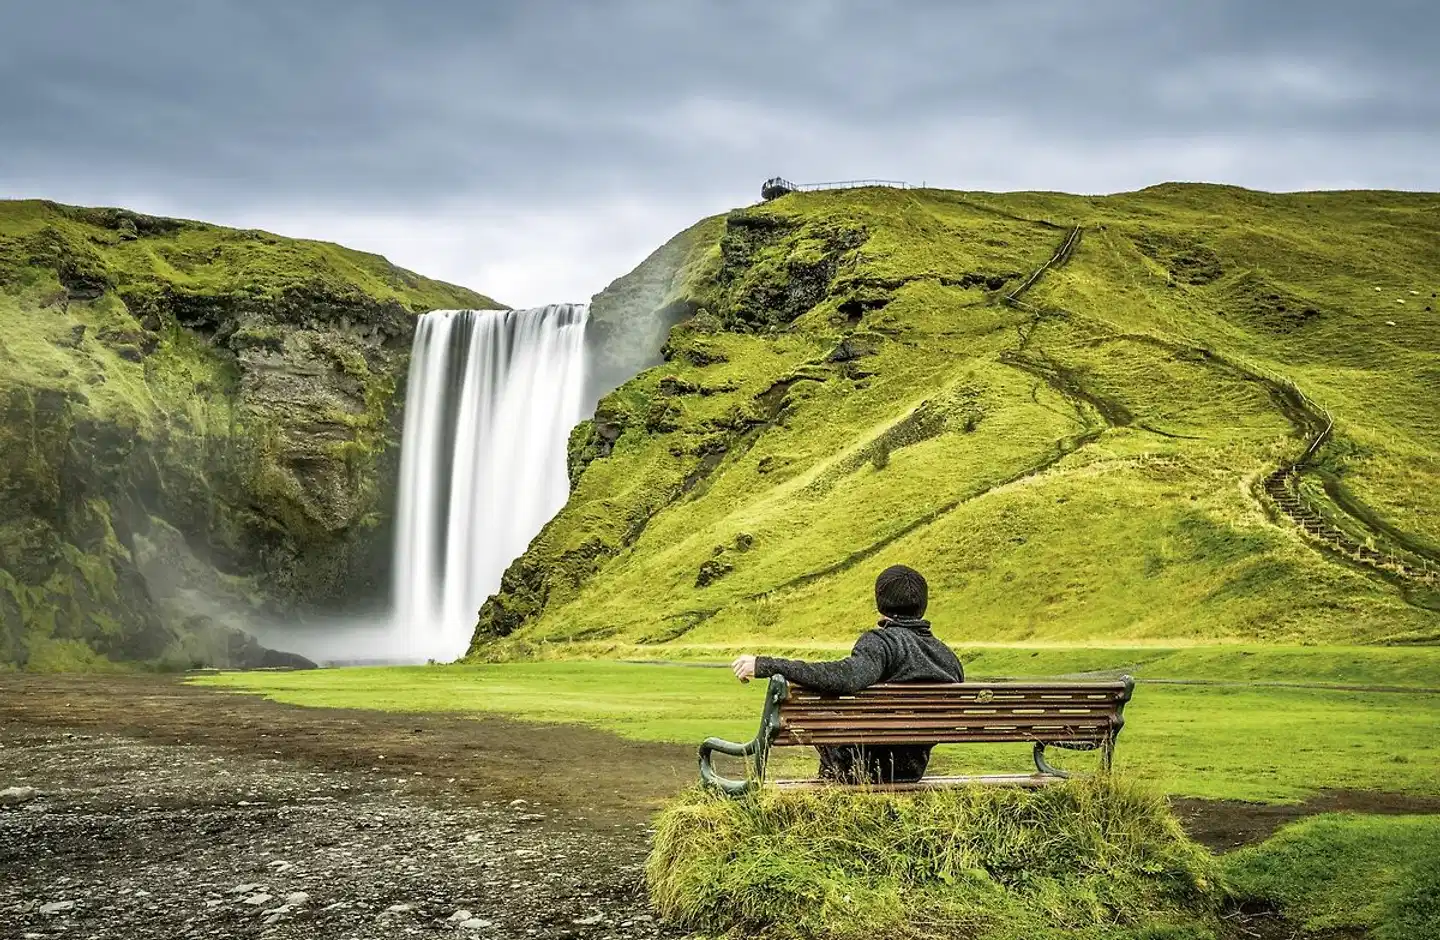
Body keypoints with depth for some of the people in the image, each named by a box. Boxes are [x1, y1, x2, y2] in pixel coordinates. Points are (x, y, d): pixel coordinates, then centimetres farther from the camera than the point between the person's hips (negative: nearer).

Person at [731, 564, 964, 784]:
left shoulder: (881, 641, -21)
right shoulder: (949, 657, -2)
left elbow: (845, 678, -40)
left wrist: (765, 666, -38)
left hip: (870, 770, -6)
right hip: (914, 770, 6)